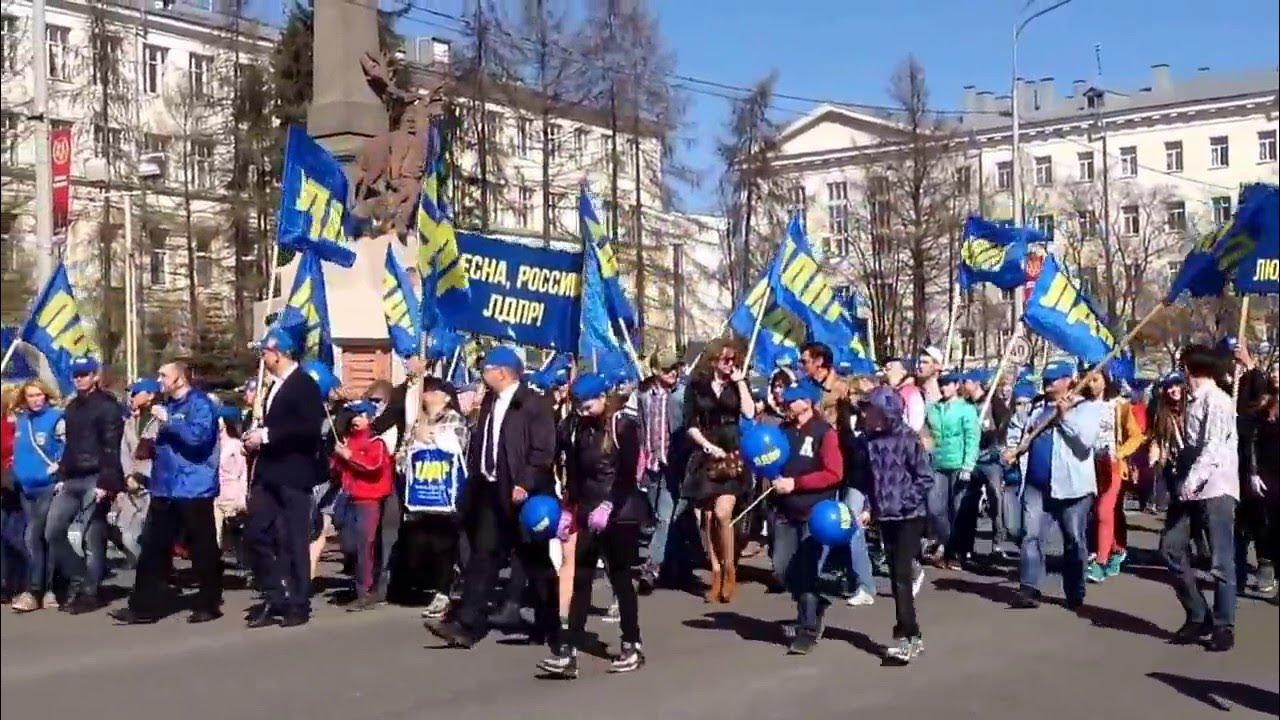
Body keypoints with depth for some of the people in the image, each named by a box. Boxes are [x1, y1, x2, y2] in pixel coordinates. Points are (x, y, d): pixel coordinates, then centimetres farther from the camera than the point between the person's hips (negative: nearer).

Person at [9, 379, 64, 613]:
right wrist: (18, 470, 14)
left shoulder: (56, 418, -8)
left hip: (49, 486, -6)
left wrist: (57, 469, -16)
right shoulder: (19, 420, 12)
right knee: (42, 538, 9)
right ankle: (48, 589, 13)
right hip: (26, 486, 6)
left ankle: (32, 590, -4)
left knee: (33, 536, -9)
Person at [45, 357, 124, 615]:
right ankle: (78, 578, 18)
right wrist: (62, 476, 15)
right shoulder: (72, 407, 18)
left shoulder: (107, 406, -8)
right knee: (53, 531, 5)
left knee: (92, 538, -3)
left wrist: (105, 482, -21)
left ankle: (90, 592, 5)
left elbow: (111, 447, -15)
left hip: (93, 480, -8)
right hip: (72, 481, 8)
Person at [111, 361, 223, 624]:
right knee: (153, 548, 6)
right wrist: (153, 447, 12)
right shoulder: (169, 404, 17)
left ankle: (209, 604, 12)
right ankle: (145, 606, 10)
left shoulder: (200, 404, -9)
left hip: (194, 490, -8)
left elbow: (199, 436, -26)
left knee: (202, 549, 2)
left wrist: (167, 420, -22)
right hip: (165, 489, 9)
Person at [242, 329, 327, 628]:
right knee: (258, 535, 7)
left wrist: (266, 435, -20)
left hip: (293, 476, -9)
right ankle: (275, 598, 16)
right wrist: (256, 438, 4)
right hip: (269, 475, 9)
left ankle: (298, 604, 7)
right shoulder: (276, 387, 17)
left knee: (294, 541, -2)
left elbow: (310, 427, -22)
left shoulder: (304, 384, -10)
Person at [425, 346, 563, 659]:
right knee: (483, 555, 3)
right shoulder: (489, 401, 13)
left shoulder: (534, 404, -11)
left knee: (537, 562, 4)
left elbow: (543, 450, -17)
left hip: (522, 493, -7)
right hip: (491, 491, 7)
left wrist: (525, 483, -22)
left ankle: (551, 629, 15)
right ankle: (466, 624, 2)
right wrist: (474, 480, 11)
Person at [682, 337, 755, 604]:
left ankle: (729, 571, -2)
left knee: (722, 514, -16)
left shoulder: (738, 385, 8)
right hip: (705, 456, 1)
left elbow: (749, 413, -8)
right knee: (707, 518, 0)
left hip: (733, 455, -1)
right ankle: (716, 573, 9)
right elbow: (690, 425, 2)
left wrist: (740, 382, -7)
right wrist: (708, 446, -10)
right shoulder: (696, 385, 6)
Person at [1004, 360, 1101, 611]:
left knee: (1074, 541, 5)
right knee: (1031, 536, -4)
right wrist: (1015, 450, 1)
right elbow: (1025, 435, 21)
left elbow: (1085, 440, -17)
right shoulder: (1039, 407, 16)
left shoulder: (1087, 407, -3)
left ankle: (1075, 594, 15)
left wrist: (1064, 415, -15)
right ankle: (1028, 589, -6)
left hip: (1071, 485, -5)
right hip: (1037, 483, 5)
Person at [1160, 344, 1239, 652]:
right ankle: (1197, 617, 16)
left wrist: (1192, 480, -29)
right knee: (1172, 548, 6)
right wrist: (1182, 482, 8)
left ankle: (1223, 626, 5)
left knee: (1221, 559, -3)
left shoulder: (1217, 401, -9)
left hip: (1215, 487, -9)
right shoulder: (1195, 402, 18)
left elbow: (1213, 446, -20)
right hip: (1190, 488, 9)